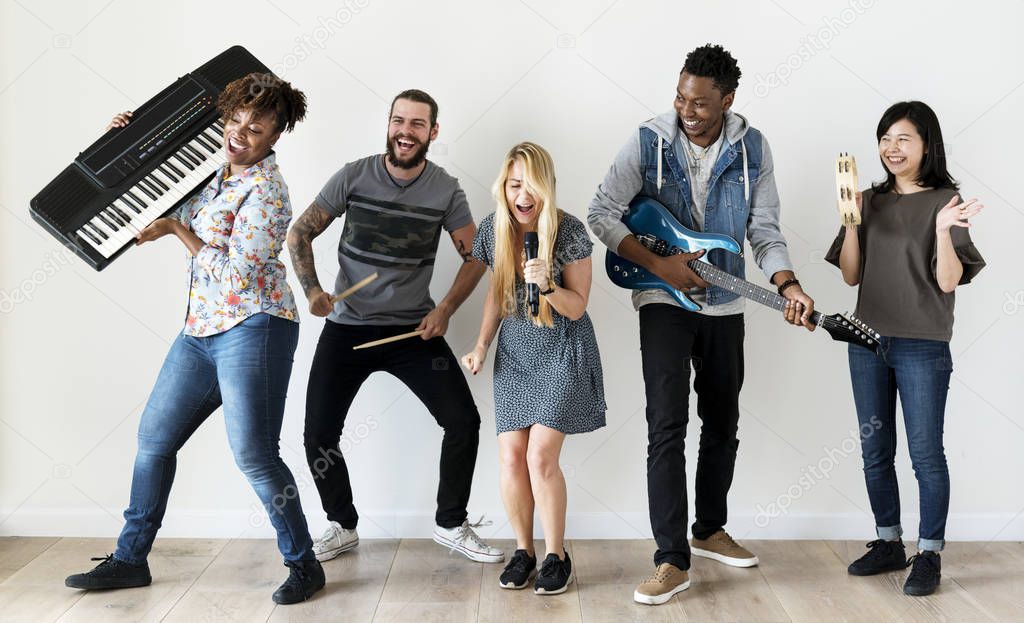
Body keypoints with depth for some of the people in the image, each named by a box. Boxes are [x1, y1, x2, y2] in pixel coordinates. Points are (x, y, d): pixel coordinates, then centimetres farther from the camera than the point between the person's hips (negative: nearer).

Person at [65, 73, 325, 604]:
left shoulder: (266, 190, -14)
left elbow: (237, 274, -20)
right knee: (154, 436, 12)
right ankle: (129, 559, 26)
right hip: (202, 327, 9)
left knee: (253, 452, -9)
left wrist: (176, 230, -12)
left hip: (253, 327, -9)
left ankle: (304, 564, 9)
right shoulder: (217, 170, 11)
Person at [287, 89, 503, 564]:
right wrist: (312, 290, -14)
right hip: (347, 328, 0)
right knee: (319, 434, -1)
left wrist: (446, 309, -9)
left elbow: (475, 257, 3)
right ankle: (342, 525, 23)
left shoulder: (446, 190, -4)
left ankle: (451, 524, 13)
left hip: (415, 329, 0)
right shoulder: (354, 177, -5)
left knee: (463, 420, -8)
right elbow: (300, 234, 1)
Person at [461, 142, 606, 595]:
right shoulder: (493, 229, -5)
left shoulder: (569, 231, -17)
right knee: (511, 458, -1)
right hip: (514, 352, 4)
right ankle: (523, 551, 19)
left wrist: (547, 285, -30)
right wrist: (482, 345, 3)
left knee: (541, 457, -11)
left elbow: (577, 306, -11)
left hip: (563, 352, -4)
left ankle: (557, 557, 8)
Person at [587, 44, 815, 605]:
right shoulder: (649, 140, -9)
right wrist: (659, 264, -18)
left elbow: (764, 229, -2)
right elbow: (602, 212, -9)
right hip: (664, 302, -3)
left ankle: (709, 531, 32)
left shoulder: (751, 148, -2)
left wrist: (787, 286, -20)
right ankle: (672, 561, -7)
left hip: (724, 305, 4)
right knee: (667, 426, -11)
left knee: (723, 423, 13)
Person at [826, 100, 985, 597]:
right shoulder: (872, 201, 8)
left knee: (925, 452, 0)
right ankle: (889, 543, 25)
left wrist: (943, 230, -25)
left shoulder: (944, 201, -4)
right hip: (868, 342, 5)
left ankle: (929, 555, 13)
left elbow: (949, 281, -9)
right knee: (875, 451, 11)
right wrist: (852, 221, -7)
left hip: (922, 347, -5)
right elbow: (851, 276, 5)